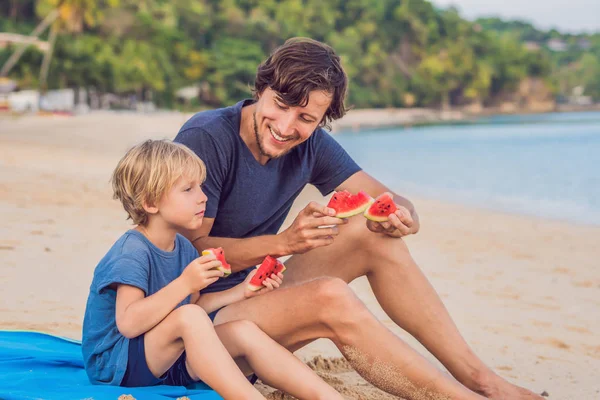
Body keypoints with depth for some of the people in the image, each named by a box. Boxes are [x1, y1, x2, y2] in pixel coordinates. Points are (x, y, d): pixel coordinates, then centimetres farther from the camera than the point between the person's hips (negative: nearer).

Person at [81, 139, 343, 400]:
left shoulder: (183, 248, 7)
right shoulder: (132, 252, -21)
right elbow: (128, 323, -32)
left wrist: (241, 292, 9)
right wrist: (185, 283, -35)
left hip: (165, 358, 9)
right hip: (113, 364, -8)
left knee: (245, 333, -10)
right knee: (189, 317, -32)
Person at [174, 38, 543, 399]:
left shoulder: (310, 145, 0)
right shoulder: (206, 140, -20)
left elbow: (396, 204, -1)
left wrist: (401, 218, -27)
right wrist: (284, 243, -33)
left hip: (252, 290, 7)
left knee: (374, 234, -6)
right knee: (330, 297, -31)